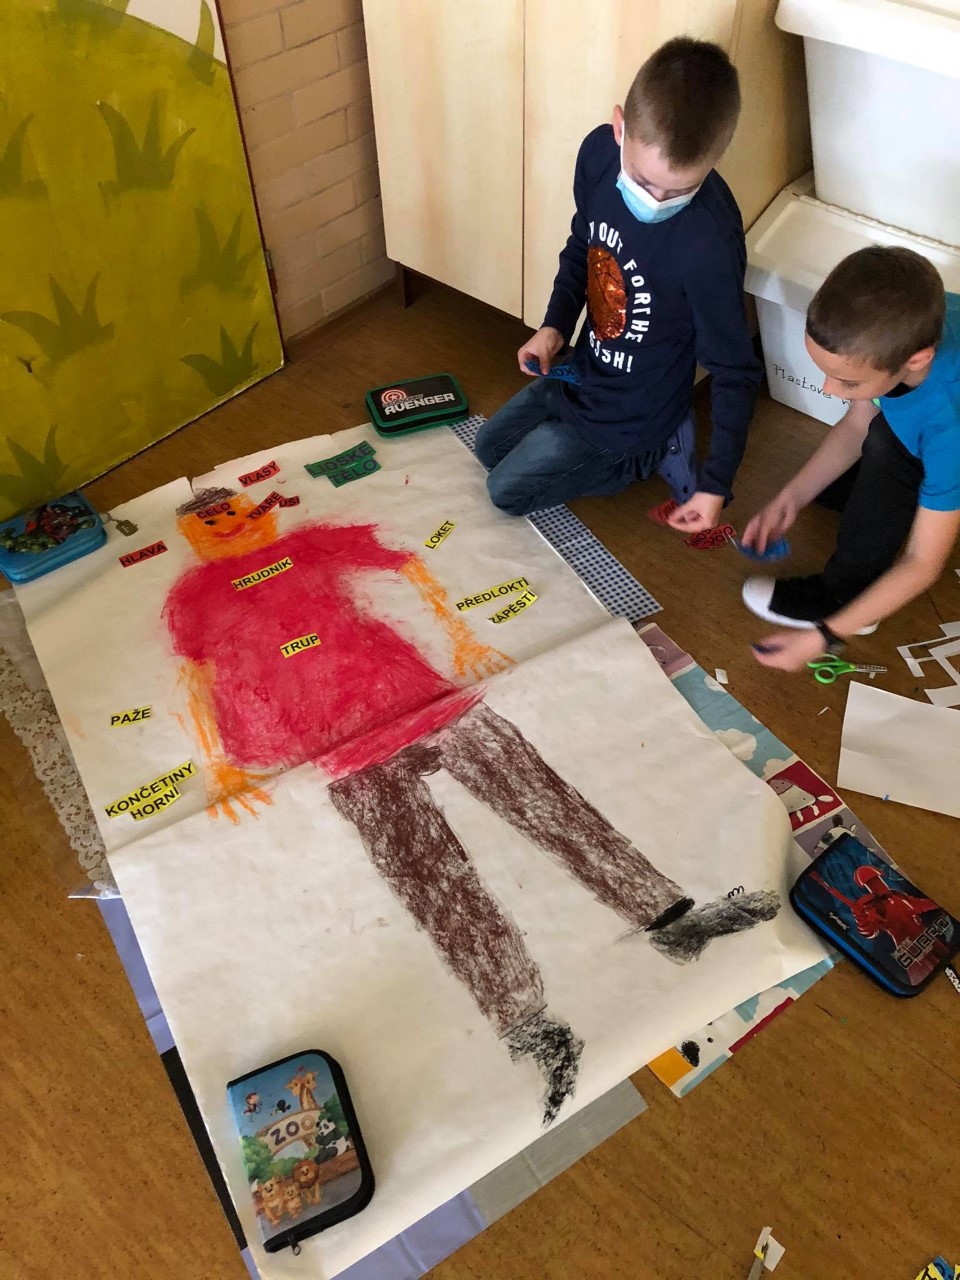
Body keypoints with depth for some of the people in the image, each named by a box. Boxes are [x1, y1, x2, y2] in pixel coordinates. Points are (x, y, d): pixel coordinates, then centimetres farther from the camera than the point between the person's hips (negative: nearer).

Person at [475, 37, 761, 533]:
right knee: (489, 448, 25)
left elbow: (734, 371, -24)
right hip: (582, 373, 7)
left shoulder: (709, 242, -36)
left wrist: (716, 484, -25)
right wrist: (556, 325, -8)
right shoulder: (598, 152, -18)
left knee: (507, 489, 4)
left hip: (632, 414, -7)